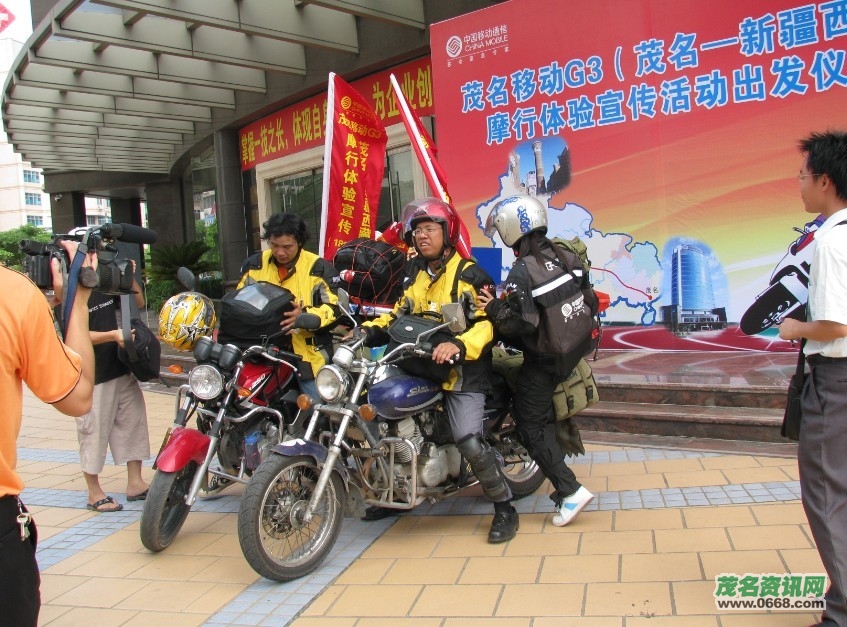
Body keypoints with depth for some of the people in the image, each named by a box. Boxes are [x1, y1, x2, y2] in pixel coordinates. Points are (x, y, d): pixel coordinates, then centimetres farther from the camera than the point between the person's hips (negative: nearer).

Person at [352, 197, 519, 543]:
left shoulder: (468, 275, -9)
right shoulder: (413, 273, 14)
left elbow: (486, 323, -18)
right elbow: (400, 311, 21)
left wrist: (458, 344, -36)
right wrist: (368, 329, 3)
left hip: (461, 371, -7)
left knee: (470, 443, -21)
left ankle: (505, 508, 0)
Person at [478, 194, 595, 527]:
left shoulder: (521, 272, -22)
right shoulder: (567, 256, 1)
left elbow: (520, 324, -27)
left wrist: (494, 308, -16)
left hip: (544, 359, -8)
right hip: (575, 351, 8)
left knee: (531, 425, 2)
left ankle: (569, 491, -1)